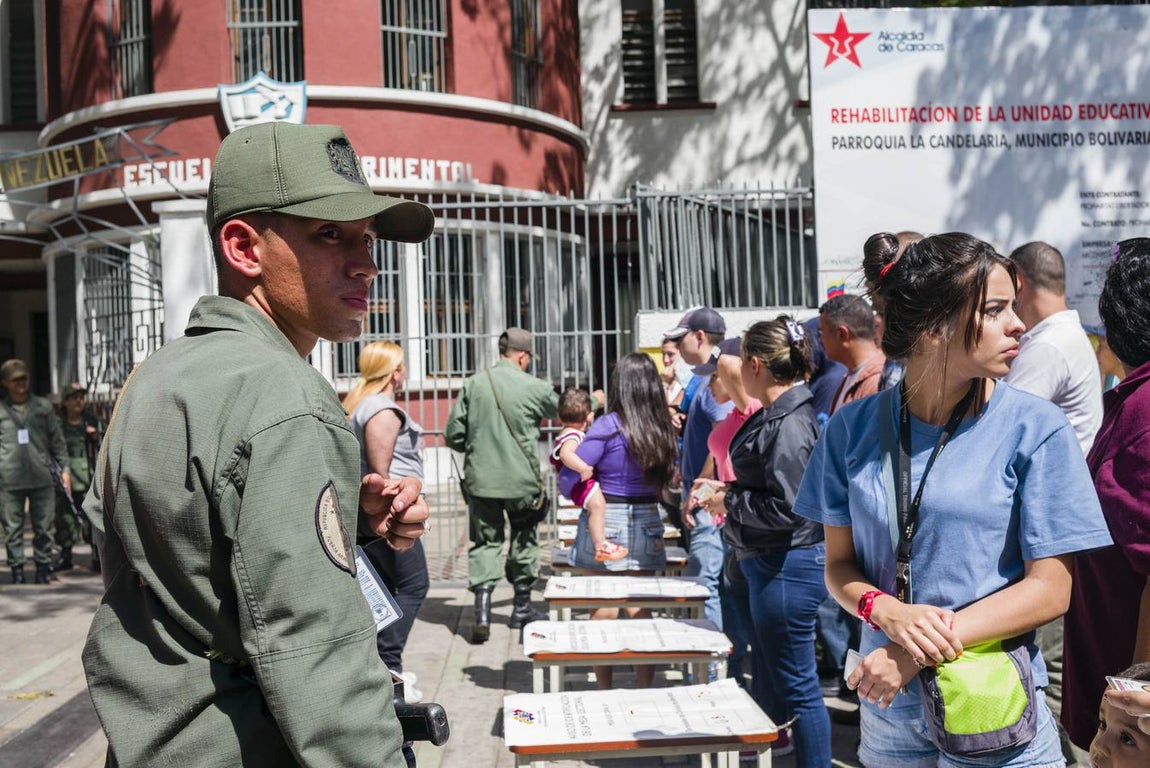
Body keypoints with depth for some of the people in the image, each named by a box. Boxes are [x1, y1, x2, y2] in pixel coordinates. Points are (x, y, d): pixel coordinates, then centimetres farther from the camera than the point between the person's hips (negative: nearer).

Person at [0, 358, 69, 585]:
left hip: (42, 478, 1)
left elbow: (57, 439, 12)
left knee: (43, 528, 4)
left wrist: (64, 468, 6)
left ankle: (43, 567, 14)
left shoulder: (43, 406, 10)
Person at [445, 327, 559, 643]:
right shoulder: (533, 387, -9)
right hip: (521, 480, -1)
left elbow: (453, 435, 0)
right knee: (523, 541, 16)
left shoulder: (473, 384, -2)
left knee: (485, 541, 9)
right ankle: (522, 608, 29)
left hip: (481, 479, 1)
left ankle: (482, 610, -5)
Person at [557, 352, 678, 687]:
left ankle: (604, 690, 18)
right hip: (646, 525, 4)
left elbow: (569, 479, -13)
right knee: (640, 612, 12)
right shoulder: (663, 428, -2)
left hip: (605, 524, -4)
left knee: (604, 613, 8)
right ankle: (646, 690, 18)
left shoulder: (608, 426, -16)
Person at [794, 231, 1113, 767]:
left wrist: (920, 653, -19)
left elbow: (1049, 589, -11)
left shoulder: (1035, 429, -11)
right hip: (887, 708, 2)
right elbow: (840, 563, 3)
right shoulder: (854, 427, -4)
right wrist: (889, 613, -19)